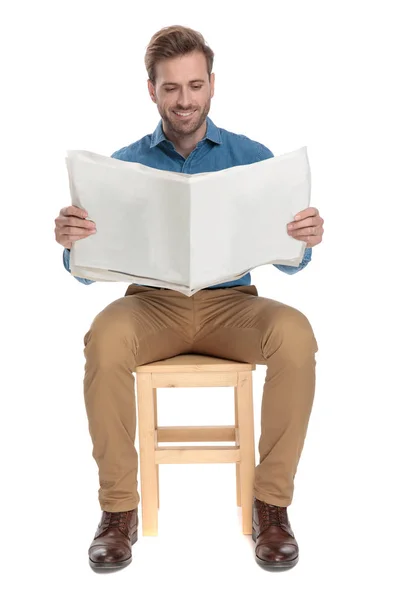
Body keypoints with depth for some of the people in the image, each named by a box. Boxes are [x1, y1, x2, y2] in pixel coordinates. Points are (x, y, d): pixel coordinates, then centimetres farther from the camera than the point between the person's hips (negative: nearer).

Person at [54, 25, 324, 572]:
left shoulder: (253, 158, 4)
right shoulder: (124, 165, 4)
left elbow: (285, 261, 1)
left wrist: (305, 240, -23)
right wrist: (71, 242, -23)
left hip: (231, 302, 1)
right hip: (152, 303, 0)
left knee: (295, 334, -31)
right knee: (106, 338, -33)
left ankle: (272, 504, -14)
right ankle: (119, 509, -14)